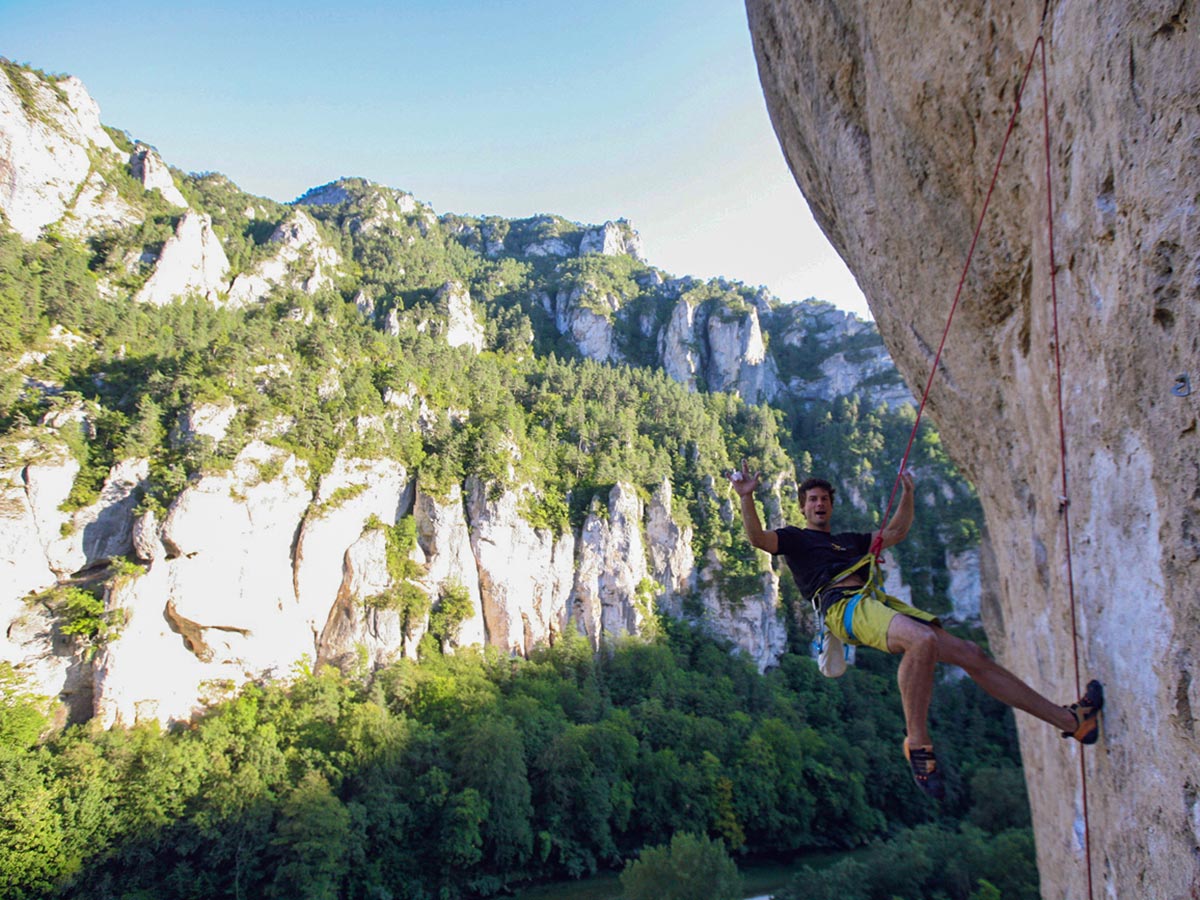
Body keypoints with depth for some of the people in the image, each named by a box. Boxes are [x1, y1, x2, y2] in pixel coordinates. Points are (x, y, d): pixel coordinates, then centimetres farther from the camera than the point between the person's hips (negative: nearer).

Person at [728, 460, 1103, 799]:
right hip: (844, 605, -7)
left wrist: (907, 493, 32)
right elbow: (758, 538, -3)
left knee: (971, 653, -1)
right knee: (923, 640, -38)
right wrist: (746, 497, -17)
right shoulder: (794, 538, 17)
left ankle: (1070, 720, 3)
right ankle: (918, 743, -26)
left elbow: (895, 533, 42)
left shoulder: (848, 539, 36)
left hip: (880, 602, 7)